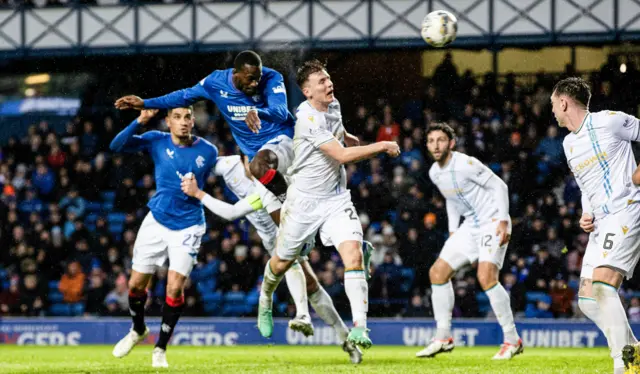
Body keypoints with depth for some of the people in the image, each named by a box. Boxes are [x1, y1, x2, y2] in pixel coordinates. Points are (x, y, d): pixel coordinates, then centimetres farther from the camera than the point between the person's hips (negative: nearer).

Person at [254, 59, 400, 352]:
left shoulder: (333, 105, 3)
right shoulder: (307, 119, -23)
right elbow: (342, 155, -27)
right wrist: (381, 146, -22)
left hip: (336, 198, 5)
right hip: (304, 201, -5)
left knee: (354, 255, -17)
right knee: (283, 262, 13)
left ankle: (359, 328, -23)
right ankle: (265, 300, 47)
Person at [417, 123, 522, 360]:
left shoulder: (466, 164, -19)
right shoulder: (435, 173, 6)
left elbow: (499, 186, -16)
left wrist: (503, 221, -23)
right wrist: (452, 230, 15)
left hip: (493, 223, -9)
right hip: (471, 226, 9)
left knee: (486, 277, -24)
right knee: (437, 272, 3)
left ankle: (512, 340, -14)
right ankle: (443, 338, 11)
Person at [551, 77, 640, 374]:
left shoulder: (609, 121, -5)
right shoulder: (569, 144, 20)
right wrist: (586, 215, 11)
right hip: (600, 225, 9)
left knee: (602, 286, -25)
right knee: (587, 300, 2)